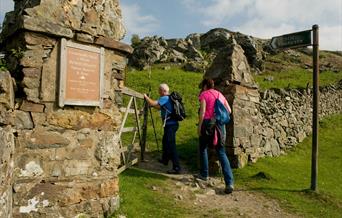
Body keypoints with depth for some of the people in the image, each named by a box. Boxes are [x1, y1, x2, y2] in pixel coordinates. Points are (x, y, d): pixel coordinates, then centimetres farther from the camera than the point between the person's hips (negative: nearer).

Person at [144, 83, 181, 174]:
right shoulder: (168, 98, 16)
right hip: (171, 124, 11)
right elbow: (160, 107, 26)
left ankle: (176, 168, -10)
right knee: (165, 142, 25)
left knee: (171, 146, -11)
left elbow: (153, 103, -21)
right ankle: (165, 160, 43)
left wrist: (146, 97, -4)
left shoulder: (165, 98, -14)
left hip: (170, 125, -11)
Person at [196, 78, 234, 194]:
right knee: (221, 152, 5)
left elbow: (202, 111, -11)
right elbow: (229, 110, 16)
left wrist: (199, 126, -8)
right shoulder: (220, 94, 16)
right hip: (220, 124, 5)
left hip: (208, 123, -5)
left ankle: (204, 174, 27)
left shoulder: (204, 94, -1)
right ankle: (229, 182, -5)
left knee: (203, 148, 18)